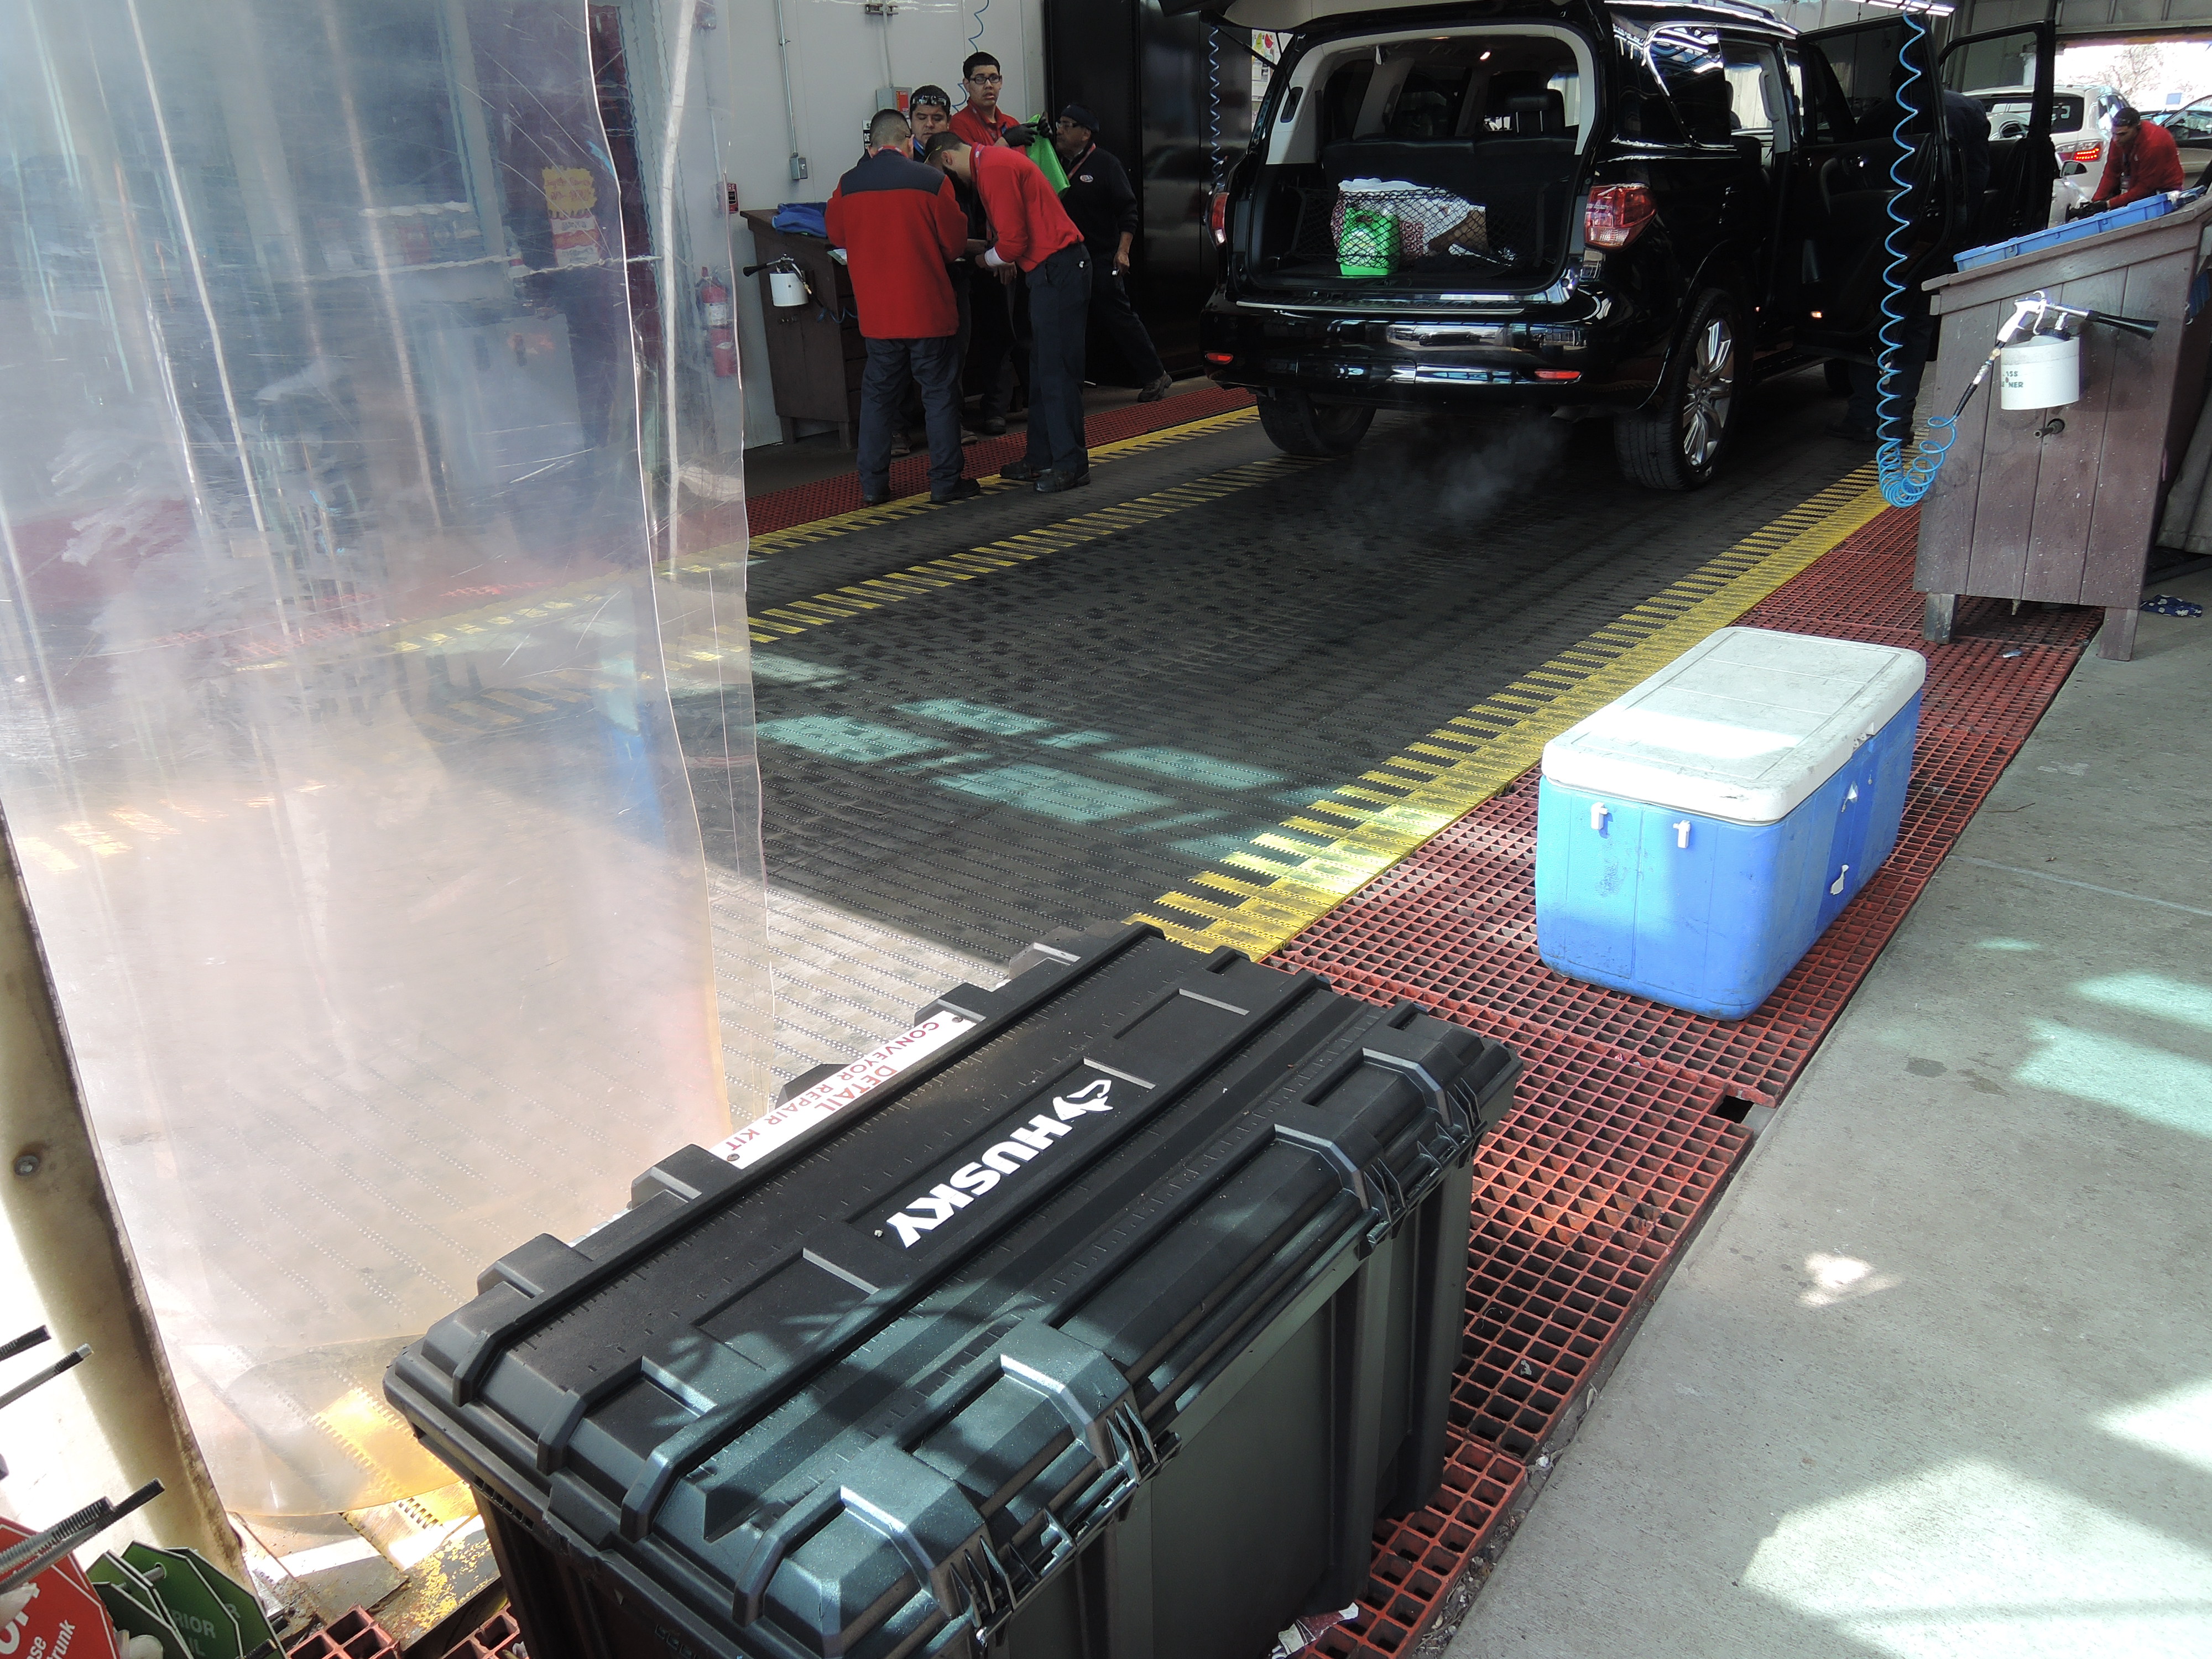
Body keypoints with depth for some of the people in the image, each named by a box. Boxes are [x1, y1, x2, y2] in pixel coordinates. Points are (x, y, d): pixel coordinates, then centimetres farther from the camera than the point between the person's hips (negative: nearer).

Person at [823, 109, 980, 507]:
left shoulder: (848, 184, 0)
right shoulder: (932, 181, -9)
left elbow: (835, 235, 16)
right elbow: (956, 242, -1)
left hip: (876, 312, 3)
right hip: (929, 309, -3)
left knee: (878, 393, 13)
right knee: (940, 392, 6)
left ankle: (873, 483, 13)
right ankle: (945, 482, 7)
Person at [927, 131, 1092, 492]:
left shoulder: (994, 169, -15)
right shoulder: (993, 161, 18)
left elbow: (1013, 243, -18)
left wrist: (982, 259, -1)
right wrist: (988, 250, 10)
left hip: (1058, 269, -11)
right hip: (1051, 270, 11)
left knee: (1057, 370, -8)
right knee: (1042, 368, 13)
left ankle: (1071, 465, -4)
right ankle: (1042, 458, 19)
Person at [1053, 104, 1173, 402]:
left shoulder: (1105, 163, -2)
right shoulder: (1056, 163, 14)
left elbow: (1128, 209, -5)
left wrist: (1123, 250, -13)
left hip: (1102, 258, -6)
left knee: (1117, 316, -6)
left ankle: (1154, 375, 4)